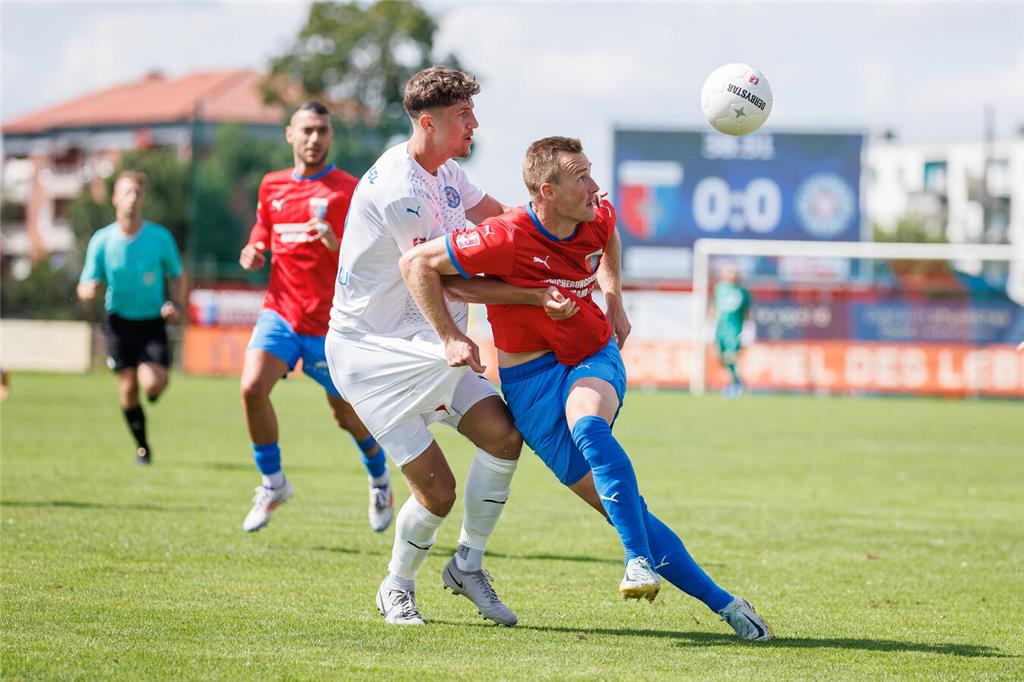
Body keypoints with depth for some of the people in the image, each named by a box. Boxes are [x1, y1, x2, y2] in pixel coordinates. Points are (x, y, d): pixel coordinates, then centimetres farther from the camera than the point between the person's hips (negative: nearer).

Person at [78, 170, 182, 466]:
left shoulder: (160, 237, -7)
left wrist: (173, 304, -10)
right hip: (119, 321, 1)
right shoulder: (102, 240, -6)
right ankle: (142, 446, 18)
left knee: (152, 383, -18)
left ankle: (159, 377, 21)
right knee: (128, 388, -3)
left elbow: (176, 276, 8)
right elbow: (86, 287, -2)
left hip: (153, 320, -1)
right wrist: (88, 289, -26)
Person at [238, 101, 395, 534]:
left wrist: (333, 242, -27)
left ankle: (380, 478, 37)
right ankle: (273, 483, 1)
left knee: (346, 414, 7)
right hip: (280, 311, 3)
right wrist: (251, 254, 0)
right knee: (252, 387, -19)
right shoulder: (271, 186, 9)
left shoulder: (347, 190, -5)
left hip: (329, 320, -3)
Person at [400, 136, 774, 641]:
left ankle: (640, 562, -39)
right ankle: (720, 602, -7)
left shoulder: (597, 218, -5)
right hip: (532, 377, -2)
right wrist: (450, 339, -15)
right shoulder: (508, 238, -22)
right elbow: (417, 264, -15)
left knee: (588, 425, -36)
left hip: (595, 358, 2)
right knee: (621, 508, -10)